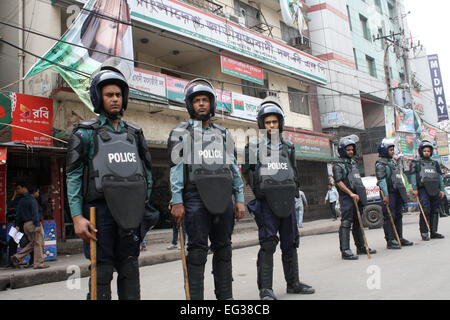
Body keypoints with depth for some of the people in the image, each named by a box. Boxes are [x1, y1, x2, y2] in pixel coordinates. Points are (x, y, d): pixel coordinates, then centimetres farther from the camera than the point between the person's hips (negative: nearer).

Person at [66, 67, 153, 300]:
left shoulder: (134, 133, 16)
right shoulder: (86, 132, 4)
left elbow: (147, 171, 18)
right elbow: (73, 176, -2)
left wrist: (146, 205, 9)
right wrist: (77, 216, -12)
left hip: (131, 209, 4)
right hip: (100, 208, -4)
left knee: (130, 267, 10)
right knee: (102, 269, -1)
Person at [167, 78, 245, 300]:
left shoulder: (224, 134, 18)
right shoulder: (181, 132, 7)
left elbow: (234, 167, 17)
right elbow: (176, 168, -1)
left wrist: (239, 198, 9)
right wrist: (177, 201, -10)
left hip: (223, 197, 4)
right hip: (195, 197, -4)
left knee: (223, 248, 8)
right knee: (197, 250, -2)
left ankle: (225, 296, 17)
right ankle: (195, 297, 5)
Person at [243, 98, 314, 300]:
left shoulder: (288, 147, 14)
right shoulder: (254, 147, 1)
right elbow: (246, 173, 7)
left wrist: (289, 189, 14)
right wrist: (259, 188, 6)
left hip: (288, 202, 5)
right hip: (266, 203, -5)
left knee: (290, 244, 11)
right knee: (268, 245, -8)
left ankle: (293, 283, 24)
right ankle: (266, 289, -2)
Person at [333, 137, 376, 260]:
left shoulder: (353, 163, 21)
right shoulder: (338, 165, -5)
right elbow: (339, 182, -16)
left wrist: (361, 195, 20)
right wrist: (351, 194, -23)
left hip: (357, 197, 8)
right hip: (346, 198, -8)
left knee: (358, 222, 15)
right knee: (346, 223, -11)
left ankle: (361, 247, 25)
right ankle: (345, 250, -12)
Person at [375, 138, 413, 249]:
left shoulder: (393, 162, 21)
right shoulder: (380, 164, -8)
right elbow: (381, 180, -16)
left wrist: (403, 192, 22)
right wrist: (385, 195, -23)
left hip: (397, 193, 9)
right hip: (389, 193, -9)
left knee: (398, 216, 13)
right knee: (389, 217, -7)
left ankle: (399, 238, 21)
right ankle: (390, 241, -3)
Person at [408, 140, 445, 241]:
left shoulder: (435, 163, 19)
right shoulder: (416, 163, 7)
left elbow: (440, 177, 19)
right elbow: (413, 176, -2)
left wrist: (442, 189, 11)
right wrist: (414, 188, -12)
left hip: (435, 190, 5)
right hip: (423, 190, -5)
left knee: (435, 211, 5)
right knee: (425, 211, -13)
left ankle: (434, 232, 13)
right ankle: (424, 233, -8)